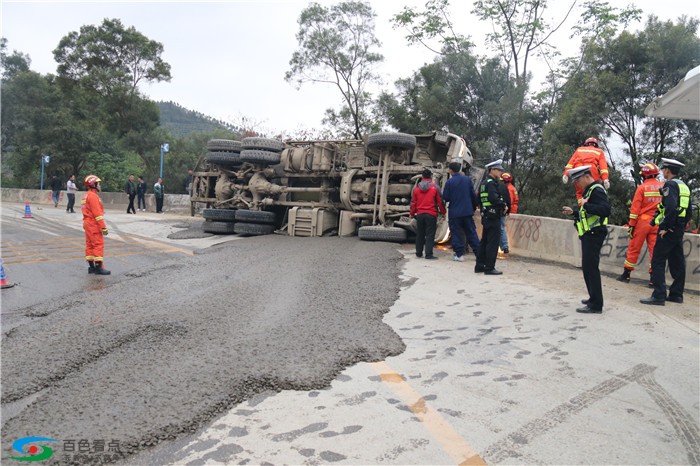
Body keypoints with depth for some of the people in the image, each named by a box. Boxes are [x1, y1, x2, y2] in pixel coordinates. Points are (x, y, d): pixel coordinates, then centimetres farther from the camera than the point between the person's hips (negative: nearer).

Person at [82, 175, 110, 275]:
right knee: (98, 244, -8)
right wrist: (103, 227, -21)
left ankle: (91, 266, 17)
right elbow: (97, 213, -21)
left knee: (90, 244, 11)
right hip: (94, 224, -10)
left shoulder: (86, 196, 16)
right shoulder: (93, 196, -16)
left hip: (87, 223, 10)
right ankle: (99, 267, -9)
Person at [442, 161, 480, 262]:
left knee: (456, 233, 4)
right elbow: (473, 195, 6)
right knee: (471, 232, 12)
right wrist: (474, 206, 18)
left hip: (454, 212, -4)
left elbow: (445, 198, -7)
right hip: (467, 211, 4)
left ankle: (459, 254, 3)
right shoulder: (467, 179, 2)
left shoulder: (449, 182, -11)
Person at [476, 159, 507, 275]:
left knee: (484, 241, 14)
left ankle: (479, 266, 19)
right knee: (493, 243, -6)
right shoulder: (491, 183, -13)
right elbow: (493, 198, -26)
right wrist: (503, 205, -12)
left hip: (486, 216, 10)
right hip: (493, 216, -10)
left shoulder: (483, 183, 18)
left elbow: (479, 199, 21)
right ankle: (489, 268, -4)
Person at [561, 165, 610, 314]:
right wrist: (573, 212, 18)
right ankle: (594, 298, 25)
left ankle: (596, 305, -6)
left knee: (590, 267, -10)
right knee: (588, 267, 15)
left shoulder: (597, 190, -13)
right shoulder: (589, 190, 19)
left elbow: (605, 210, -27)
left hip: (594, 234, -10)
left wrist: (586, 205, -23)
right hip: (589, 235, 10)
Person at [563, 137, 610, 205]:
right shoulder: (599, 151, 28)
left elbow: (571, 161, 15)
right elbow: (603, 164, 9)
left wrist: (566, 174, 5)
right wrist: (605, 179, -3)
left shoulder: (579, 149, 32)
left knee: (580, 192, 12)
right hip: (591, 169, -2)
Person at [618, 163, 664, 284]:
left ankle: (626, 274, 12)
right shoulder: (663, 187, 4)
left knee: (634, 249, 5)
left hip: (642, 221, -3)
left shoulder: (642, 187, -6)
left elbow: (635, 208, -9)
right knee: (654, 250, 7)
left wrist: (631, 225, -5)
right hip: (657, 223, 3)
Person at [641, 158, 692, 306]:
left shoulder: (670, 185, -12)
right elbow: (689, 211, 20)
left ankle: (659, 296, -11)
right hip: (679, 230, 9)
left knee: (658, 262, -8)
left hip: (669, 230, -9)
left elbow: (671, 207, -26)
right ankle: (676, 294, 21)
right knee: (677, 262, 14)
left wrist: (666, 226, -21)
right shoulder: (684, 186, 17)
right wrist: (681, 226, 20)